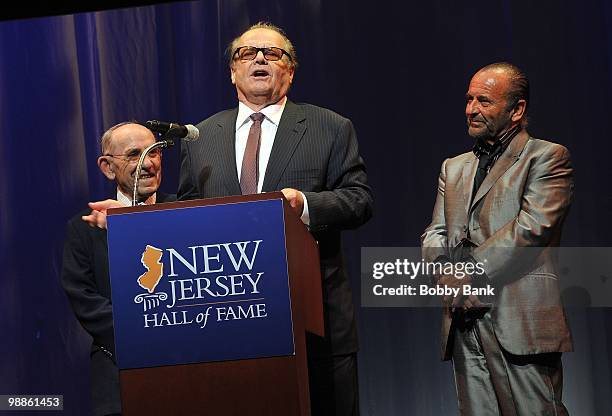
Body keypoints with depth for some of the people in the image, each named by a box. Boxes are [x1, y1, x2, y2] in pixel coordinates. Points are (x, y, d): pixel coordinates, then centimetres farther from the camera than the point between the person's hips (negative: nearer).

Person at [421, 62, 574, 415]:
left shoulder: (547, 157, 1)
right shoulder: (454, 168, 23)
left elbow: (533, 226, -12)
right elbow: (435, 234, 17)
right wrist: (447, 271, -5)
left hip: (521, 320, -6)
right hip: (466, 321, 6)